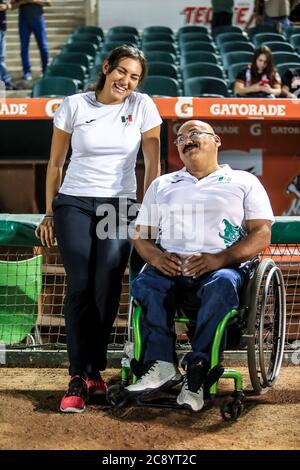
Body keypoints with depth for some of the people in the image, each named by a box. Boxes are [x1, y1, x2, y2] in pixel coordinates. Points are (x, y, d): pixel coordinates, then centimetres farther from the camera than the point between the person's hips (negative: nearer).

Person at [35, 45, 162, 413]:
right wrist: (49, 213, 8)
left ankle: (94, 370, 10)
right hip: (74, 203, 0)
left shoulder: (142, 106, 1)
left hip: (121, 206, 0)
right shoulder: (73, 106, 1)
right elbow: (55, 163, 8)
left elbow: (152, 164, 5)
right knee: (79, 287, -10)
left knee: (107, 290, -7)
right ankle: (78, 378, -5)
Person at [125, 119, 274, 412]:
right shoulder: (162, 185, 28)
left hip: (222, 268, -2)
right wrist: (155, 256, -6)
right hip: (170, 269, 3)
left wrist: (220, 259, -14)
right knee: (145, 283, -32)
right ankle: (161, 365, -37)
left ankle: (196, 369, -38)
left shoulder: (244, 182, 18)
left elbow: (262, 234, 4)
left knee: (222, 284, -38)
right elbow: (141, 235, 20)